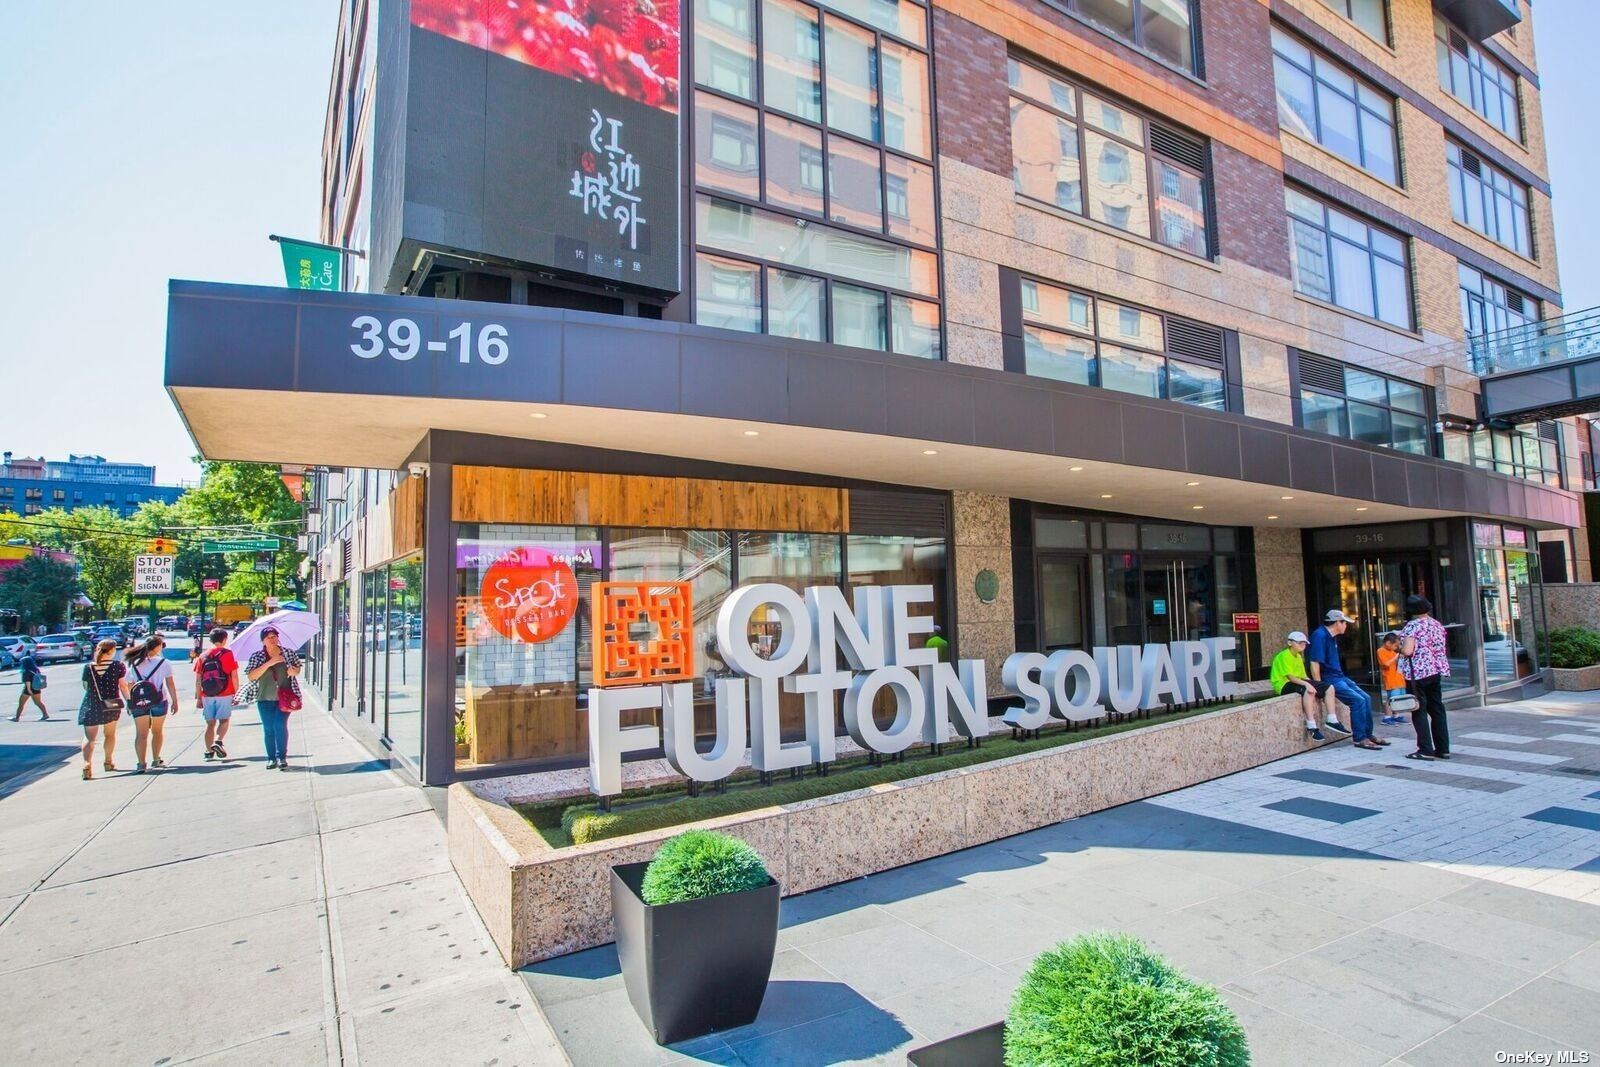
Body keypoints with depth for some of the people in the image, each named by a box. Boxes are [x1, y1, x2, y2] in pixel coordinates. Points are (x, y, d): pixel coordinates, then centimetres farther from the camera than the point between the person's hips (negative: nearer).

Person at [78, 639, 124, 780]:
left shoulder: (88, 667, -1)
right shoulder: (118, 665, -8)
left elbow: (85, 686, 7)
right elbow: (123, 685, -6)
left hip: (91, 705, 1)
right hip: (112, 704, 0)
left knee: (89, 738, 4)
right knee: (110, 734, 20)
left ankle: (87, 764, -17)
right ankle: (109, 762, 32)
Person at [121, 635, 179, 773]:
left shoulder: (134, 664, 2)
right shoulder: (163, 663, -5)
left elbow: (126, 685, 4)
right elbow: (170, 684, -4)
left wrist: (129, 702, 14)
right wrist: (174, 701, 3)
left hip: (138, 703, 1)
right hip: (159, 701, -1)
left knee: (141, 734, 3)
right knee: (157, 731, 16)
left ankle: (141, 763, -6)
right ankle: (156, 760, 27)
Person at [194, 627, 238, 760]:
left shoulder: (202, 656, 8)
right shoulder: (227, 654, -3)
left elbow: (198, 679, 7)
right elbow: (234, 676, -6)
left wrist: (198, 698, 12)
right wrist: (237, 693, 2)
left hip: (207, 695, 4)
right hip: (225, 694, -4)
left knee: (210, 723, 11)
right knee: (224, 720, 6)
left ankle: (209, 751, 9)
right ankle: (218, 742, -15)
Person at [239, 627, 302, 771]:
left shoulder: (288, 653, 4)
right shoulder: (257, 656, 0)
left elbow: (298, 670, 16)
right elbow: (250, 676, -11)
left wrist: (293, 670, -8)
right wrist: (269, 663, -19)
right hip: (265, 698, 1)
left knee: (280, 725, -11)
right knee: (268, 728, 5)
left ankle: (282, 757, -3)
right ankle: (271, 758, 15)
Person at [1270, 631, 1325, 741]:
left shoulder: (1298, 657, 16)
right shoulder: (1284, 656, -11)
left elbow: (1303, 676, 8)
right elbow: (1291, 677, -20)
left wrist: (1310, 684, -9)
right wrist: (1306, 684, -31)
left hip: (1296, 682, 8)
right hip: (1283, 685, -8)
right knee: (1306, 690, -31)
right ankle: (1311, 726, -33)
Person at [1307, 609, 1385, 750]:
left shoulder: (1332, 637, 13)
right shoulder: (1320, 636, -18)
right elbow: (1314, 663, -23)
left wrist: (1344, 678, 15)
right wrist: (1321, 688, -21)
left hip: (1339, 677, 10)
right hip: (1328, 679, -10)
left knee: (1366, 698, 7)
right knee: (1358, 701, -17)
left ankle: (1368, 735, 17)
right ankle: (1359, 739, -9)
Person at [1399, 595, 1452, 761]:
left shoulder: (1412, 626, -13)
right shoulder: (1437, 624, 10)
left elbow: (1407, 651, -20)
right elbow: (1440, 648, 15)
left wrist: (1399, 648, -1)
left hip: (1418, 672, -7)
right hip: (1437, 671, 7)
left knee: (1419, 711, -2)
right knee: (1437, 709, 12)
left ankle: (1426, 750, -2)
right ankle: (1443, 749, 15)